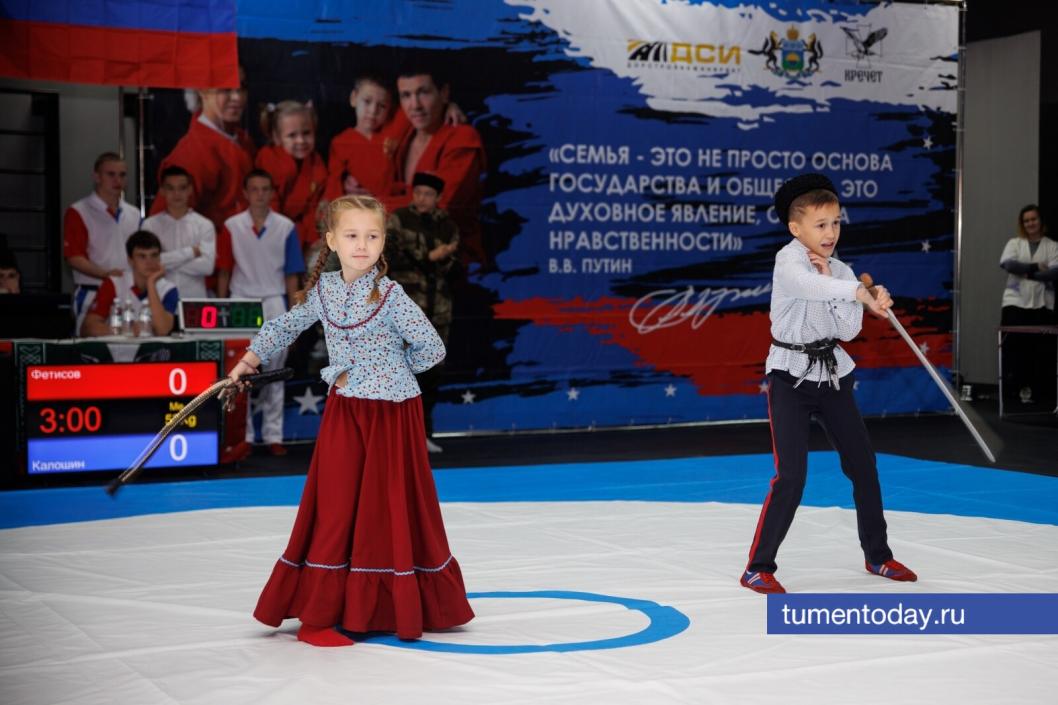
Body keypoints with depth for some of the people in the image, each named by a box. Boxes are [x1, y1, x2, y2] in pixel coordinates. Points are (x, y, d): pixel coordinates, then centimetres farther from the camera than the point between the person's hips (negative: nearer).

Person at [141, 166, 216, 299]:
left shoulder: (204, 225, 3)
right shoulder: (150, 225, 3)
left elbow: (206, 265, -9)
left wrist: (167, 261, -9)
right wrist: (190, 252, -8)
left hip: (195, 298, 0)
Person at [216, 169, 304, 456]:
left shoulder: (286, 227, 1)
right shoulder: (232, 227, 1)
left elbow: (292, 274, 3)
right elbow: (224, 272, 4)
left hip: (274, 304, 0)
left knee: (274, 372, 4)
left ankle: (273, 434, 11)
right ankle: (243, 435, 12)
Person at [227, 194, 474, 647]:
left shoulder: (390, 296, -14)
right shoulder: (322, 289, 0)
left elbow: (432, 349, -12)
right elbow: (288, 325, 19)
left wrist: (391, 370, -1)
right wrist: (252, 358, 16)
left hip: (391, 414, -3)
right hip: (344, 411, 3)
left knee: (391, 508, 5)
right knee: (335, 508, 2)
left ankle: (396, 610, 20)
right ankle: (316, 614, 7)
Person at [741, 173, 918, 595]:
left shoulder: (840, 273, 4)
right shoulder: (788, 260, -14)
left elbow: (848, 331, -5)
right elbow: (810, 286, -38)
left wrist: (832, 283, -14)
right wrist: (862, 294, -50)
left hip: (832, 373, 6)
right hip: (790, 375, -6)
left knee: (862, 463, 11)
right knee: (791, 474, -13)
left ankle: (877, 555, 28)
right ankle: (758, 567, -2)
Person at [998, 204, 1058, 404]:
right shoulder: (1014, 243, 11)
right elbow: (1008, 263, -9)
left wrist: (1027, 273, -14)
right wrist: (1036, 267, -12)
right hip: (1015, 302, 0)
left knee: (1042, 348, -2)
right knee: (1014, 345, -6)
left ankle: (1032, 387, 3)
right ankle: (1015, 385, 0)